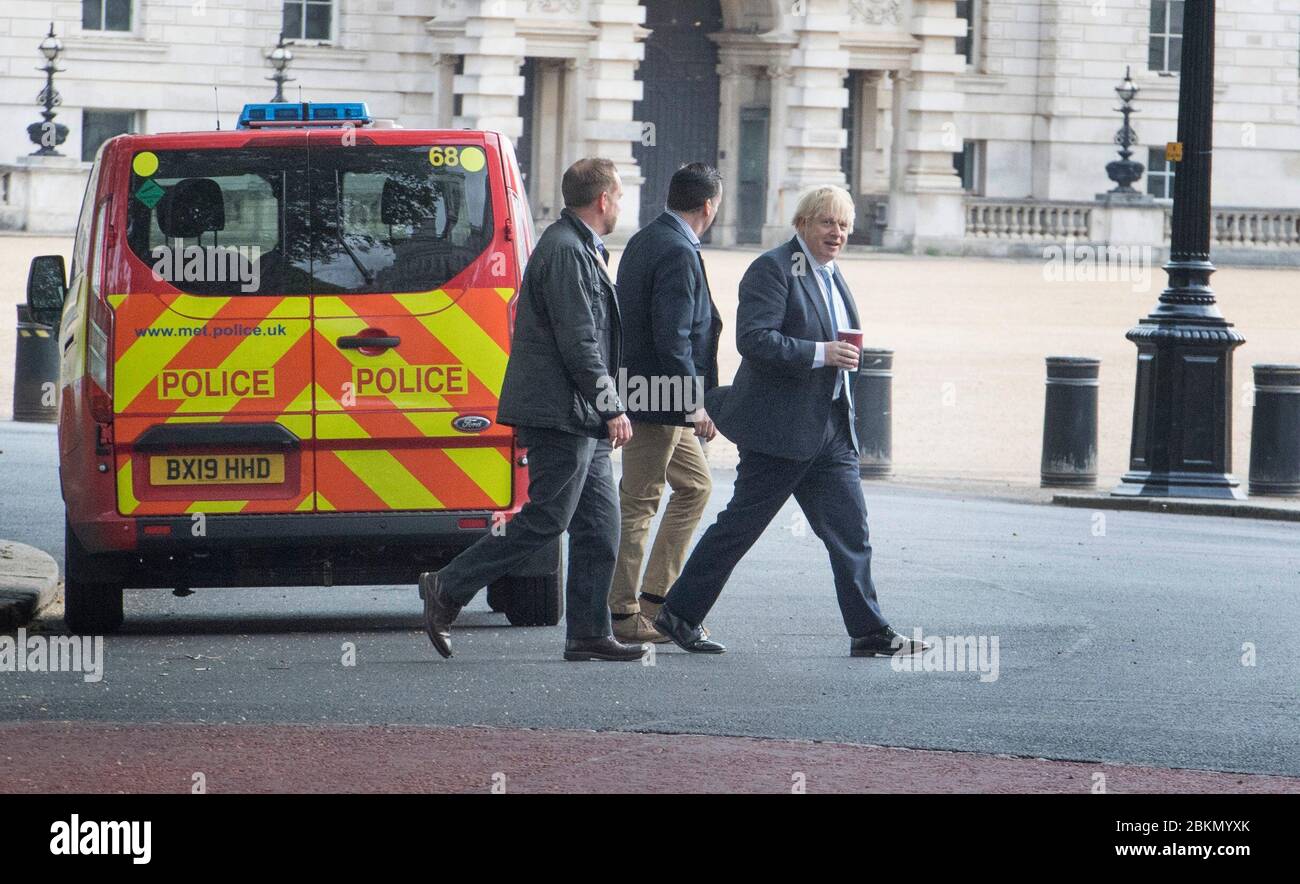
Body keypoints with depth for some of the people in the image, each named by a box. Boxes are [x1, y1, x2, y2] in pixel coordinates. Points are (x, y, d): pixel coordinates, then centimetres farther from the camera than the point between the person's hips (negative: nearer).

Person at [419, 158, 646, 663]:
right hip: (560, 412, -11)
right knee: (546, 520, -9)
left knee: (598, 526, 8)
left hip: (580, 420, 11)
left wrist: (605, 409, 21)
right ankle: (447, 590, -4)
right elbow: (578, 341, -20)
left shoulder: (578, 248, 19)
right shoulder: (566, 252, -15)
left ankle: (589, 634, 9)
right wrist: (611, 408, -16)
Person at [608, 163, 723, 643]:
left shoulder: (644, 241, 13)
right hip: (659, 402, -10)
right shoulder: (678, 253, -18)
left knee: (695, 485, 19)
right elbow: (672, 337, -24)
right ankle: (623, 615, 1)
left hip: (649, 393, 10)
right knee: (638, 503, -4)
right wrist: (694, 405, -19)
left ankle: (655, 597, 19)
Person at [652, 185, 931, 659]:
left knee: (851, 531, 1)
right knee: (739, 526, 0)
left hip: (830, 431, 8)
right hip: (778, 428, -8)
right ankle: (679, 614, 12)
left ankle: (870, 632, 1)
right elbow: (754, 339, -22)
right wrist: (821, 353, -25)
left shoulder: (832, 277, 17)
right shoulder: (772, 269, -11)